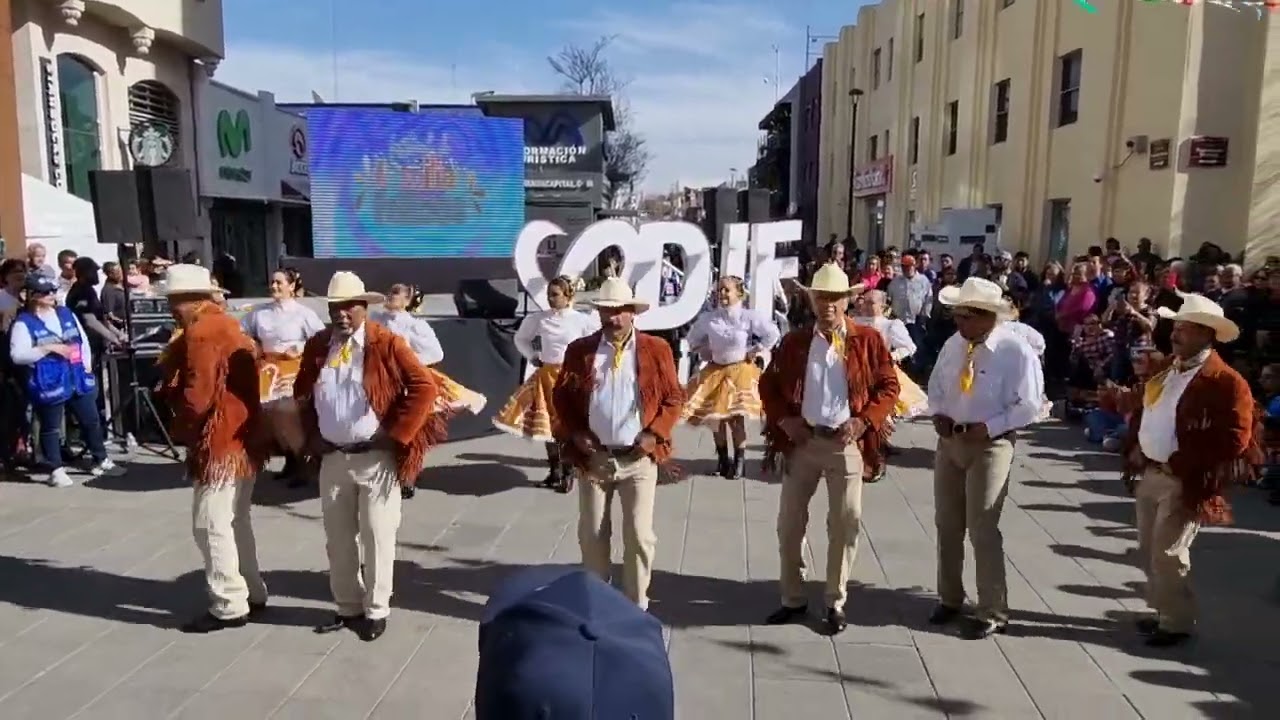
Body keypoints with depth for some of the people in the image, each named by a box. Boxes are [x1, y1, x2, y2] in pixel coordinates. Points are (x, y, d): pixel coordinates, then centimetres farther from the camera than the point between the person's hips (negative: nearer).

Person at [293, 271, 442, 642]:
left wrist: (395, 433, -15)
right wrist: (312, 435, 7)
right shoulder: (317, 345, 5)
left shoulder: (387, 343, -11)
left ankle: (375, 611, 20)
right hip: (332, 458, 5)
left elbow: (425, 388, -15)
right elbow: (302, 393, 19)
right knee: (337, 538, 14)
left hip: (376, 458, -5)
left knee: (377, 537, 5)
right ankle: (348, 607, 31)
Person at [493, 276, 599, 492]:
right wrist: (533, 357, 9)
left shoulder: (582, 320, -8)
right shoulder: (539, 319, 1)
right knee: (547, 423, 8)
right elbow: (521, 339, 18)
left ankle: (568, 474, 9)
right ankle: (555, 470, 23)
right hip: (546, 375, 3)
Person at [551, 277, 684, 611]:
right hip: (593, 457, 2)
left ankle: (637, 606, 17)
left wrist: (655, 434, -9)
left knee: (639, 535, 2)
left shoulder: (656, 349, -1)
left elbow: (674, 398, 2)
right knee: (592, 534, 10)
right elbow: (561, 396, 9)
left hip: (638, 458, -1)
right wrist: (575, 433, -4)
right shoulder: (580, 350, 4)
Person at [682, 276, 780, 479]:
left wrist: (754, 352, -6)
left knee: (736, 417, -5)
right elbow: (693, 338, 16)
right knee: (716, 418, 5)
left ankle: (739, 462, 7)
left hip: (741, 371, -3)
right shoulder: (708, 318, -2)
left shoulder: (749, 316, -11)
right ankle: (722, 459, 21)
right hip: (715, 371, 4)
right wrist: (705, 354, 7)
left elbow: (773, 334, -7)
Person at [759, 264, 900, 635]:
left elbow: (889, 386, 0)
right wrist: (784, 419, -4)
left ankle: (836, 603, 21)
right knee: (790, 522, 8)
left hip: (846, 443, -2)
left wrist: (864, 422, -12)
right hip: (803, 440, 2)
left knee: (845, 525, 5)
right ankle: (793, 599, 23)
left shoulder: (868, 340, -2)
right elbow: (769, 385, 10)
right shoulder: (794, 341, 4)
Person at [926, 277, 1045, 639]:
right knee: (947, 524, 14)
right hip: (949, 441, 6)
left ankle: (992, 613, 14)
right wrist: (938, 413, -4)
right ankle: (949, 598, 31)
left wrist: (988, 427, -21)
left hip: (990, 446, -6)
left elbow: (1030, 406, -15)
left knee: (983, 529, -2)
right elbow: (936, 384, 15)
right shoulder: (954, 344, 3)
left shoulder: (1016, 351, -16)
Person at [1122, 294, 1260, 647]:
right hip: (1150, 475, 8)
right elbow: (1144, 414, 21)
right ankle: (1163, 612, 31)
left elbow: (1234, 441, -19)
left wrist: (1182, 464, -19)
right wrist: (1134, 447, 3)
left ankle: (1178, 623, 14)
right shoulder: (1166, 372, 12)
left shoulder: (1226, 382, -14)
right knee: (1149, 552, 15)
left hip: (1183, 483, -8)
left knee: (1167, 554, -2)